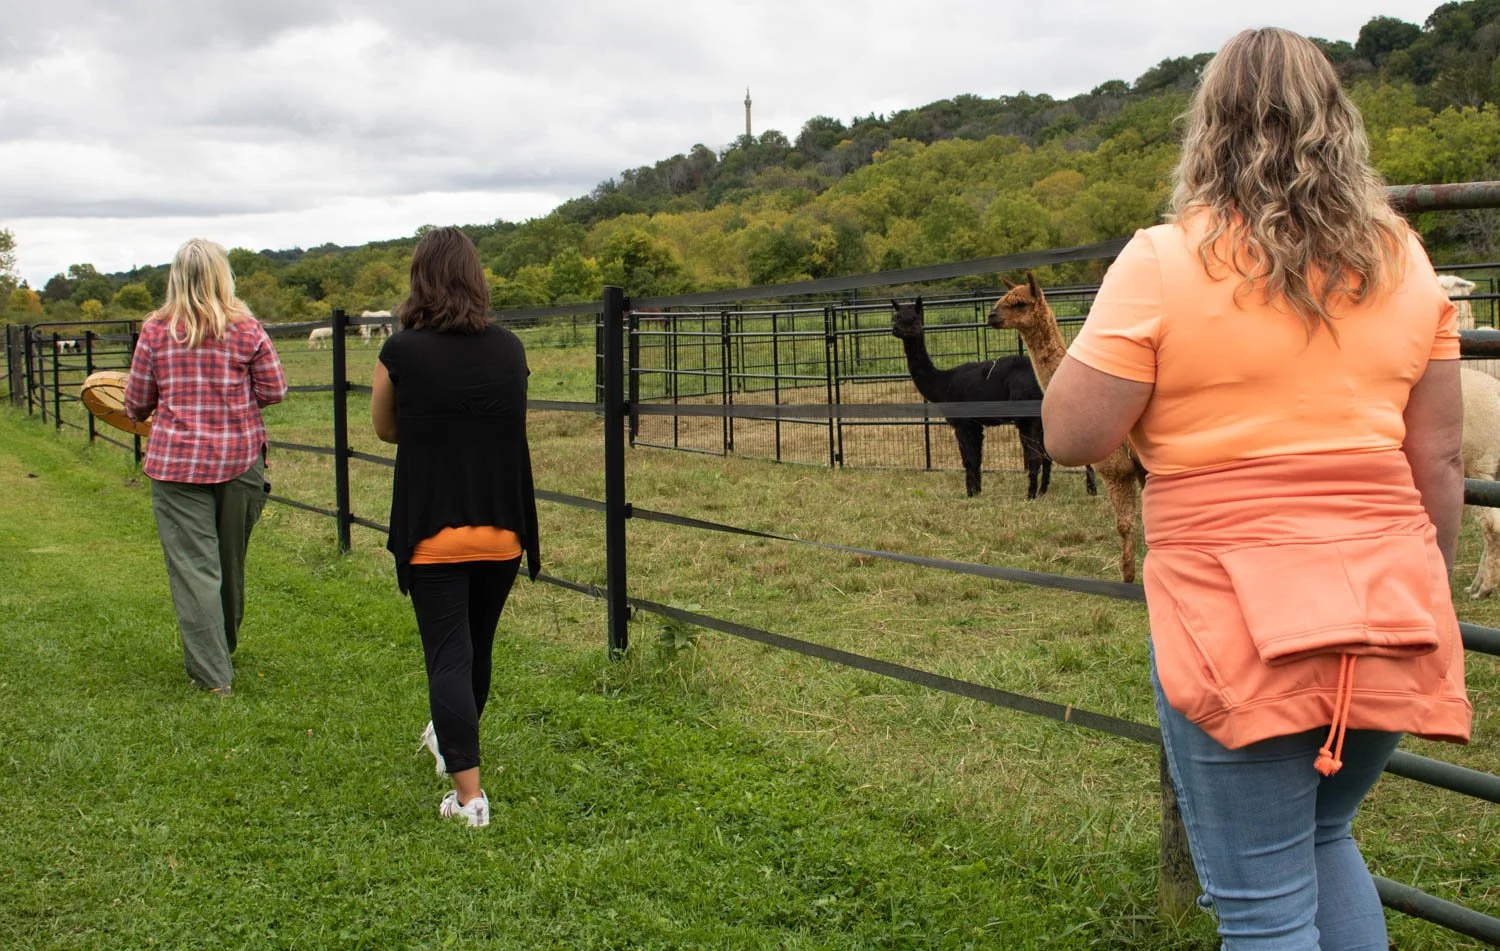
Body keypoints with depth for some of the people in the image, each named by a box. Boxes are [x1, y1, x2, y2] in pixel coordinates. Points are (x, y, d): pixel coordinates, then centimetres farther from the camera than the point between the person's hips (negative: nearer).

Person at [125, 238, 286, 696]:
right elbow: (274, 391, 0)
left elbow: (137, 401, 4)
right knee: (231, 559, 18)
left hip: (177, 461, -2)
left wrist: (139, 414, 27)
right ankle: (224, 645, 37)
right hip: (240, 457, 2)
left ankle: (213, 674, -1)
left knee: (193, 565, 1)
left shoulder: (156, 331, -3)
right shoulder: (246, 329, -4)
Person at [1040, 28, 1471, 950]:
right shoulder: (1404, 262, 5)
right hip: (1389, 616, 5)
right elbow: (1439, 460, 7)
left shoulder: (1162, 264, -9)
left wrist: (1098, 335, 8)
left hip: (1240, 629, -5)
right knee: (1324, 839, 27)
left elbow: (1071, 435, -9)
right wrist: (1428, 598, 18)